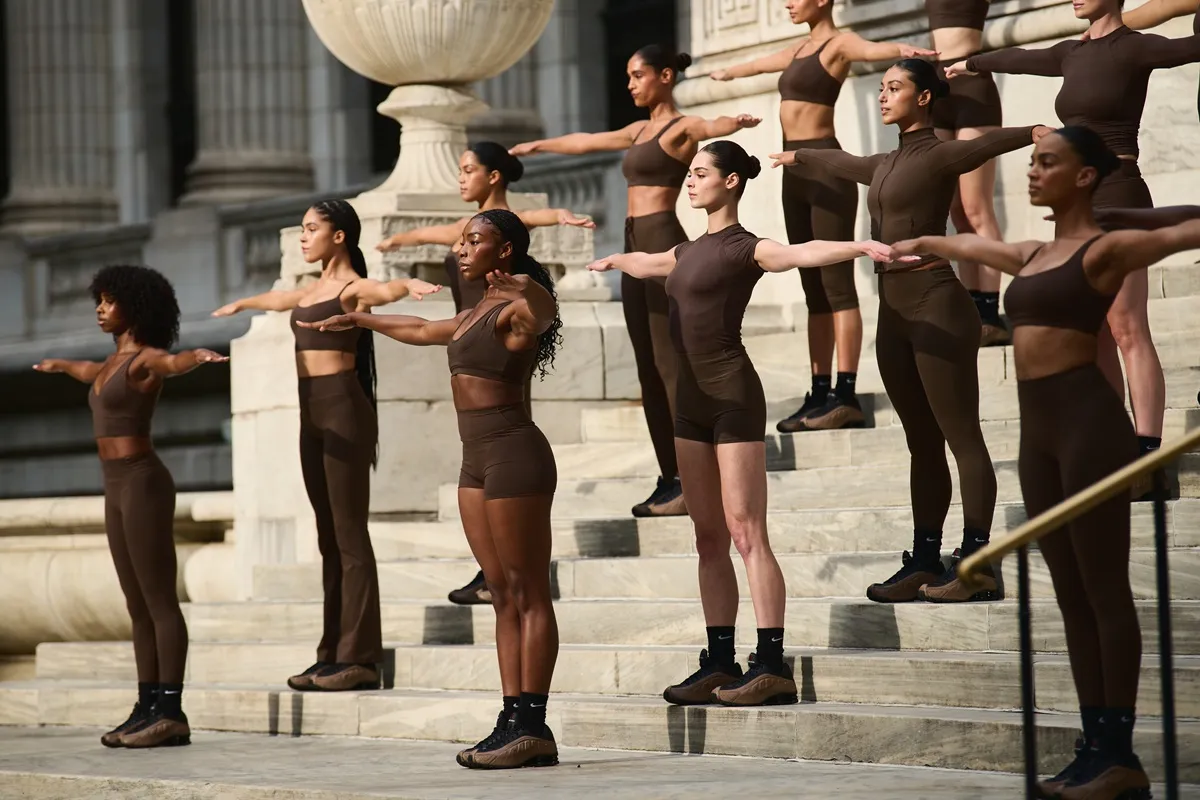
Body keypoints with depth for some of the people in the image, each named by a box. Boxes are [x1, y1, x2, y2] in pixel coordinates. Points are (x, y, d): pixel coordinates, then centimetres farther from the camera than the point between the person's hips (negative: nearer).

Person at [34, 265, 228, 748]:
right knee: (139, 607, 8)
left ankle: (171, 714, -9)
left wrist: (200, 356, -60)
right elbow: (93, 374, 42)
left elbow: (174, 362, -36)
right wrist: (60, 366, 64)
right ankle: (148, 709, 9)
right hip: (118, 489, 9)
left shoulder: (146, 359, -11)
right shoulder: (116, 360, 17)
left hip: (142, 484, -9)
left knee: (160, 603, -9)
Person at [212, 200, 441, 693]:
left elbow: (384, 290, -30)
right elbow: (278, 299, 40)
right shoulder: (312, 291, 18)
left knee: (349, 534, -8)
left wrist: (408, 285, -53)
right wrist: (241, 304, 60)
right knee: (328, 536, 8)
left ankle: (360, 658, -9)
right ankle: (333, 653, 9)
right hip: (311, 412, 8)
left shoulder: (353, 288, -7)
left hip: (344, 409, -8)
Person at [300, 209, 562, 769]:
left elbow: (542, 316, -31)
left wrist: (530, 297, -51)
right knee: (504, 595, 5)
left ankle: (532, 727, -11)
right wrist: (359, 320, 50)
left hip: (514, 452, -9)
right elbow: (423, 330, 38)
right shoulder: (477, 314, 21)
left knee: (529, 594, -9)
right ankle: (513, 721, 3)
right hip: (478, 459, 9)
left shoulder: (520, 309, -7)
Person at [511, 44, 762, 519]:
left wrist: (737, 123, -52)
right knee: (648, 368, 6)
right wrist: (536, 146, 45)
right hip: (636, 247, 9)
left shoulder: (681, 128, -6)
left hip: (664, 244, -9)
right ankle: (670, 479, 7)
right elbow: (585, 142, 34)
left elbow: (712, 128, -29)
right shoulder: (641, 131, 20)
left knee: (670, 363, -11)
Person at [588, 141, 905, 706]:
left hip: (733, 395, -8)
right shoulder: (692, 251, 17)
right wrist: (613, 261, 60)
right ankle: (719, 665, 9)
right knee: (709, 537, 7)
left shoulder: (743, 248, -8)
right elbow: (647, 263, 40)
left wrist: (862, 247, -44)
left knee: (745, 532, -12)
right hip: (692, 398, 8)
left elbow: (802, 253, -26)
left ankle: (772, 666, -14)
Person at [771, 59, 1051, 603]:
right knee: (921, 442, 9)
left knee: (961, 437, -8)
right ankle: (924, 562, 11)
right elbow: (842, 163, 39)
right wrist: (797, 157, 58)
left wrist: (1031, 134, -48)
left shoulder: (938, 157, -7)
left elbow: (985, 145, -27)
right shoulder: (884, 167, 18)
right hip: (893, 310, 8)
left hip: (936, 305, -8)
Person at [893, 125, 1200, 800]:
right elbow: (966, 244, 39)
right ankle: (1097, 746, 9)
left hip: (1089, 421, -8)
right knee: (1073, 596, 7)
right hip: (1039, 431, 8)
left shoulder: (1105, 249, -6)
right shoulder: (1033, 256, 18)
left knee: (1105, 591, -6)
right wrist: (918, 244, 52)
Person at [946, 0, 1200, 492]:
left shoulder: (1134, 49, -5)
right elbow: (1020, 59, 35)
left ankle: (1148, 459, -19)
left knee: (1127, 331, -14)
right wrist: (970, 65, 50)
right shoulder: (1072, 55, 17)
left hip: (1117, 199, -8)